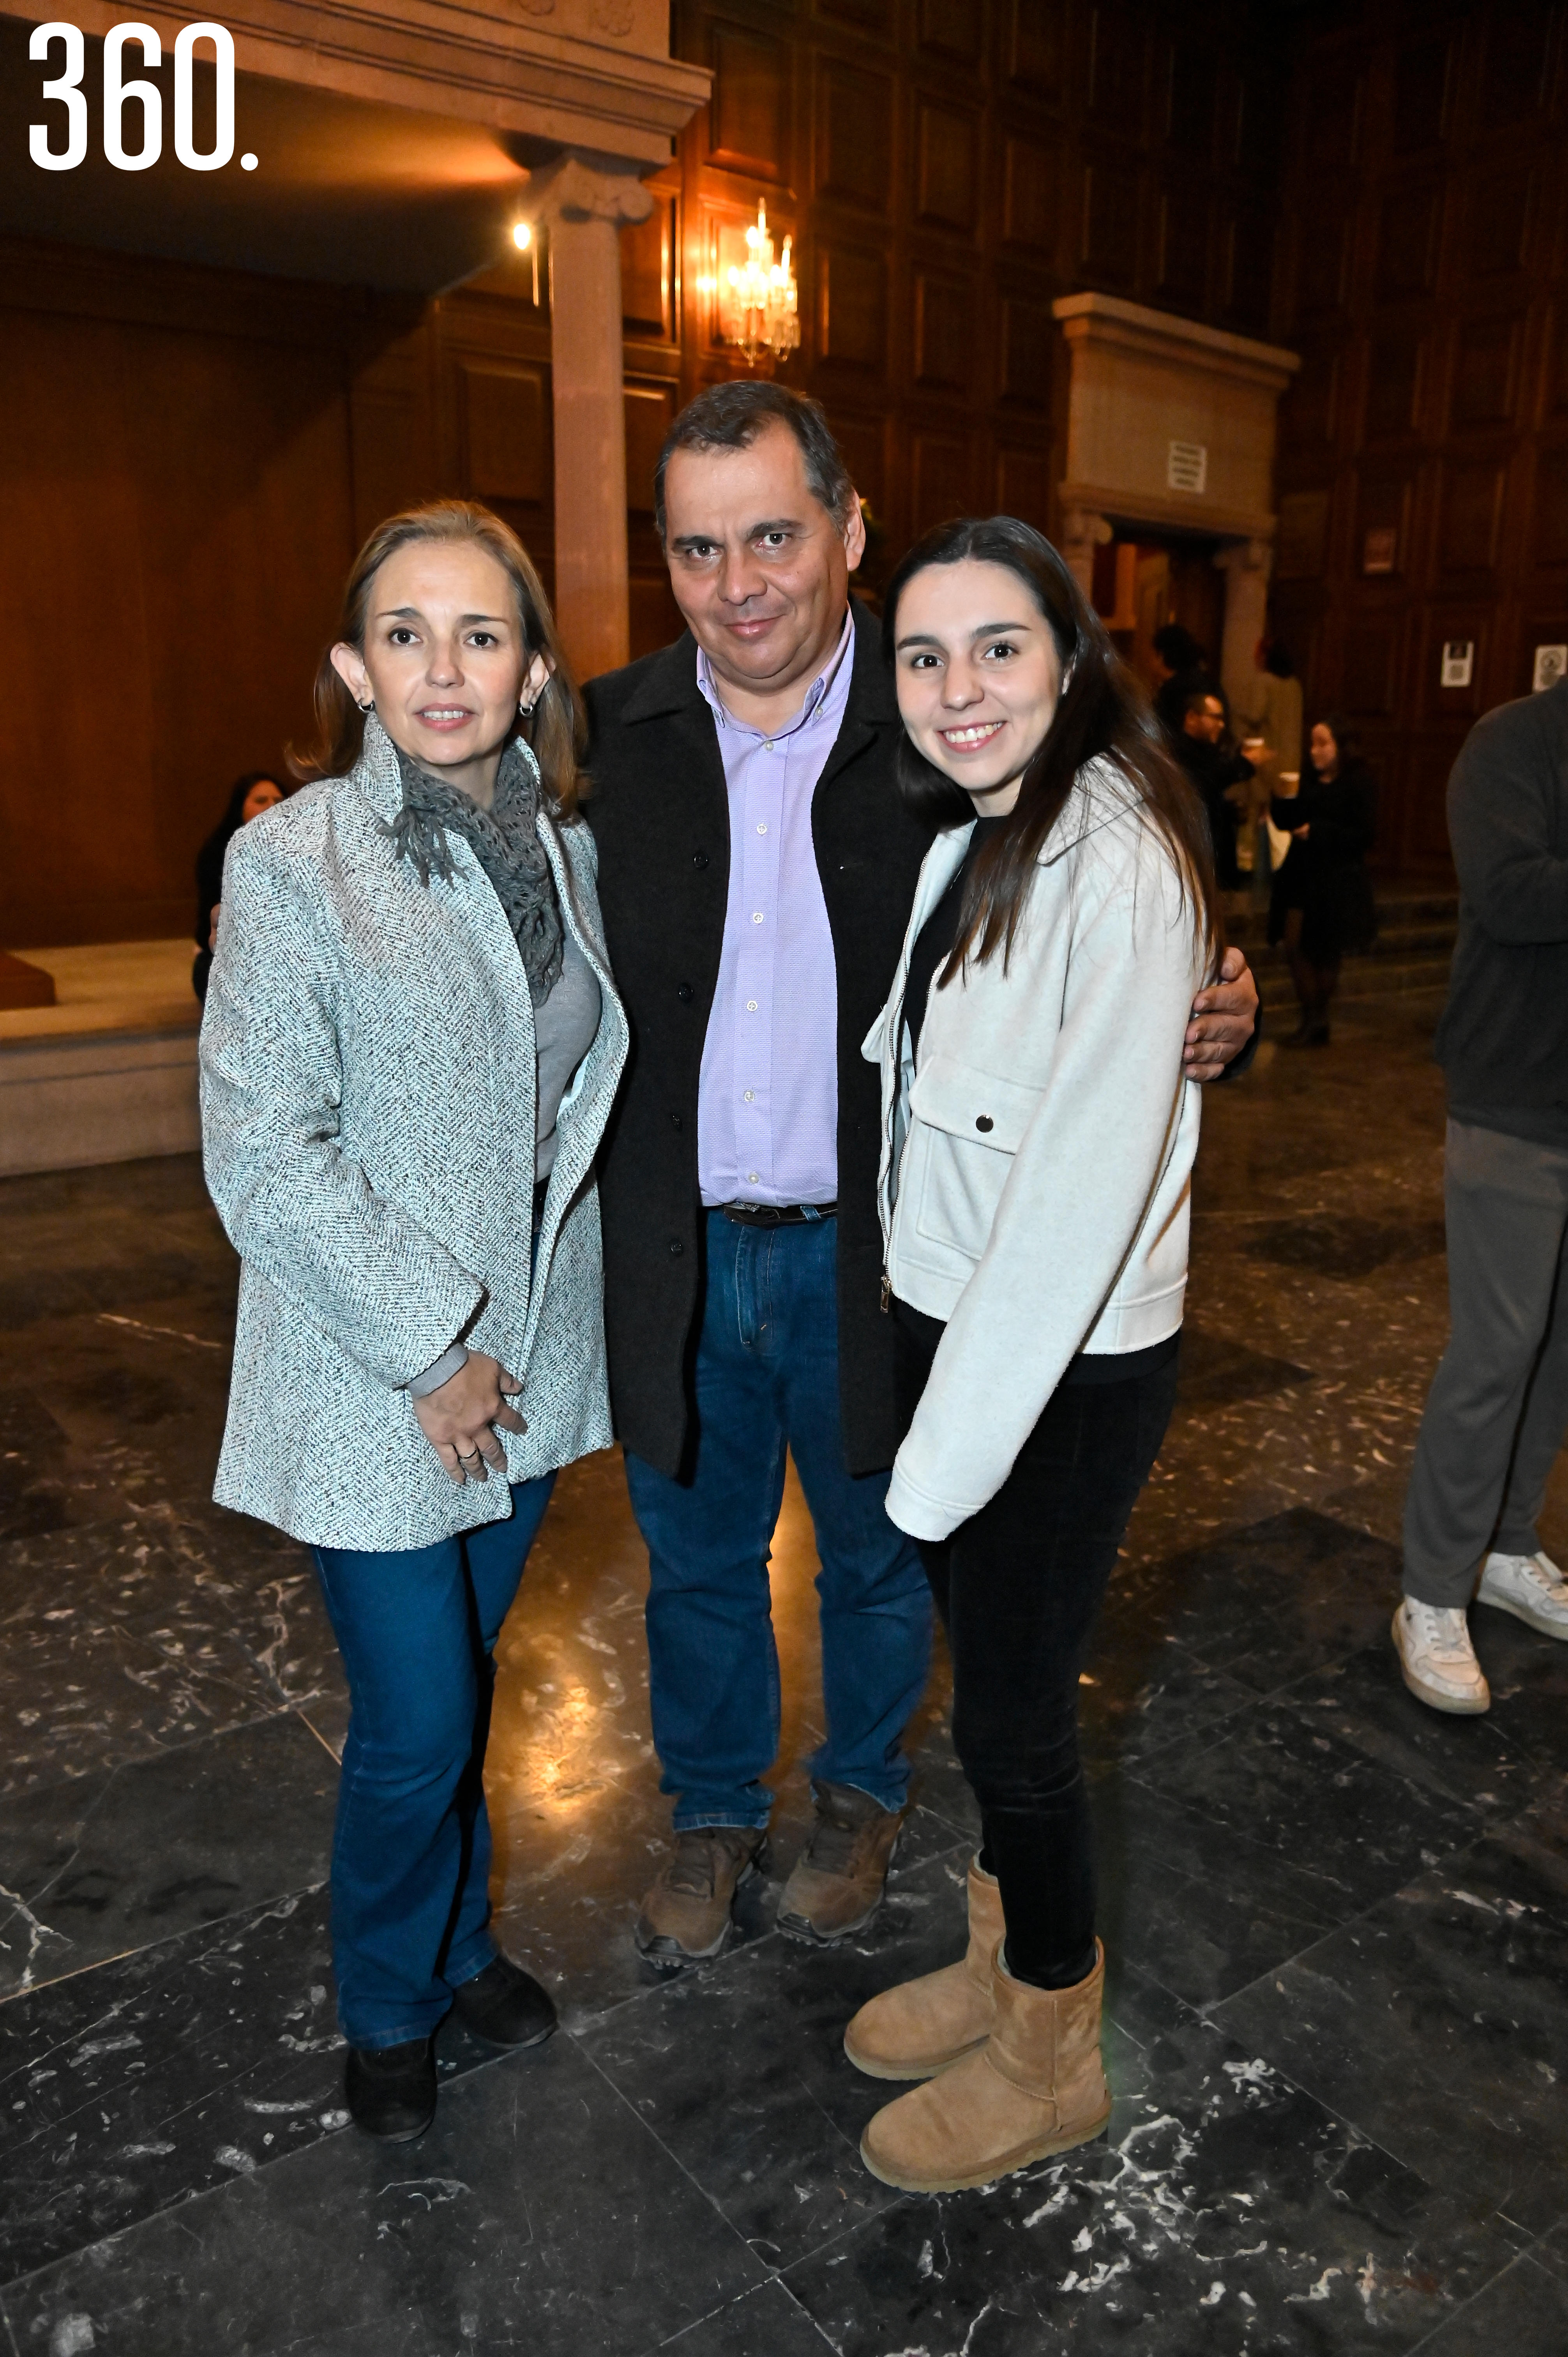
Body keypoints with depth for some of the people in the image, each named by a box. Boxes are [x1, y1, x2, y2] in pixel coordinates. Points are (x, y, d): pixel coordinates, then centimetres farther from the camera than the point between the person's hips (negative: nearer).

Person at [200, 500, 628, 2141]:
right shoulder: (291, 864, -14)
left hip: (528, 1360, 5)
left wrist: (507, 1340, 6)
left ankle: (461, 1941, 45)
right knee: (415, 1726, 6)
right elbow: (263, 1157, -16)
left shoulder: (566, 852, 3)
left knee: (463, 1684, 21)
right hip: (376, 1387, -4)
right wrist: (428, 1349, -15)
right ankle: (389, 2005, 36)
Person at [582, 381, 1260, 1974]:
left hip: (873, 1247, -1)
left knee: (877, 1554, 21)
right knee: (696, 1557, 20)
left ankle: (860, 1790, 49)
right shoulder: (606, 735, -4)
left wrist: (1204, 1021, -22)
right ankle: (713, 1809, 47)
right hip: (676, 1248, 2)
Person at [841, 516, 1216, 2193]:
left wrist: (954, 1444, -20)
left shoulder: (1117, 862, -21)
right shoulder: (964, 841, 7)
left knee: (1012, 1714, 8)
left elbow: (1085, 1183, -24)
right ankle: (1007, 1960, 46)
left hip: (1069, 1370, -8)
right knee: (984, 1672, 22)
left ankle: (1050, 2060, 34)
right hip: (948, 1319, 8)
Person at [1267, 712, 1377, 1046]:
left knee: (1326, 952, 5)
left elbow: (1365, 836, -13)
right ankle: (1312, 1019, 10)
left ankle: (1317, 1021, 18)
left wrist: (1318, 831, -17)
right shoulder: (1311, 781, 9)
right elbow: (1287, 821, 10)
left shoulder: (1360, 782, -8)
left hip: (1337, 881, -5)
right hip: (1302, 875, 5)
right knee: (1294, 946, -2)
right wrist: (1283, 799, -8)